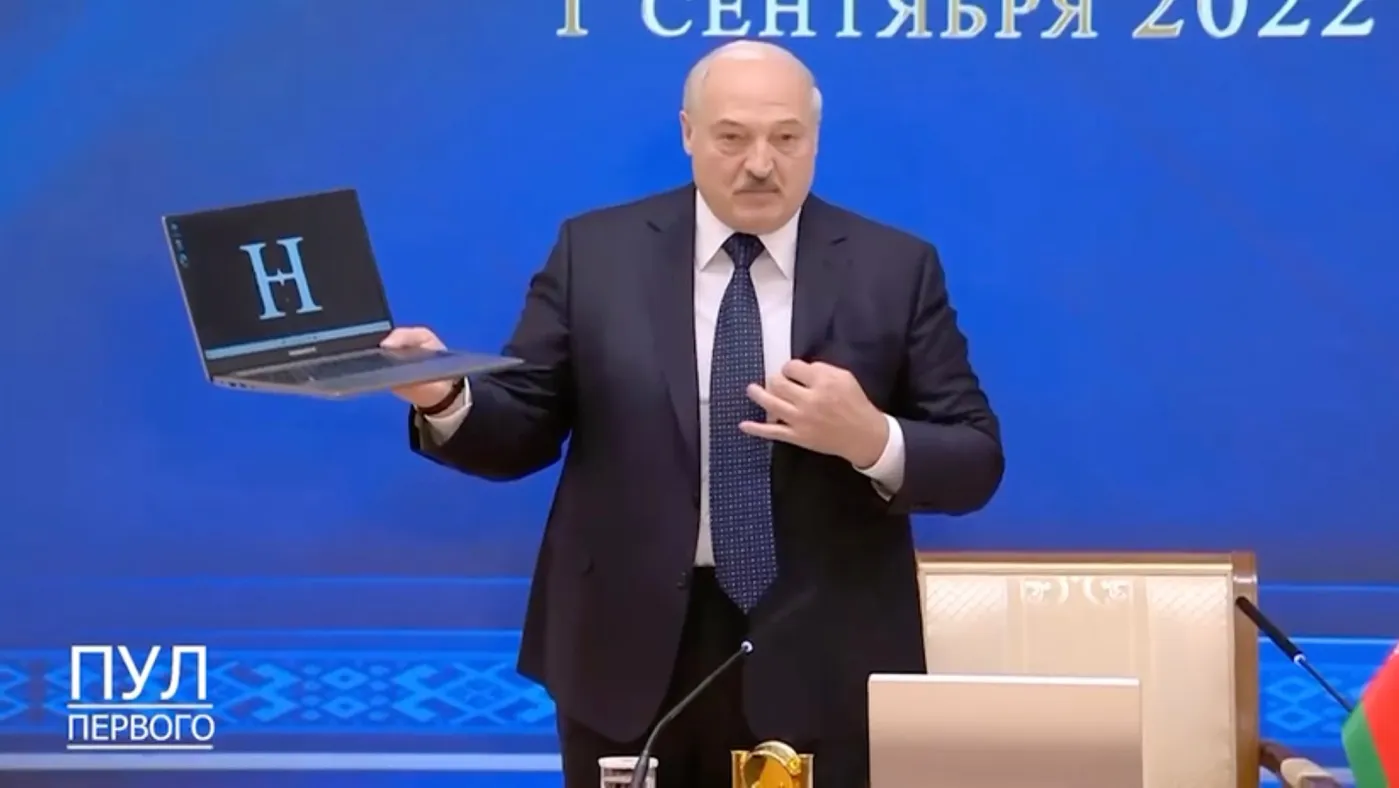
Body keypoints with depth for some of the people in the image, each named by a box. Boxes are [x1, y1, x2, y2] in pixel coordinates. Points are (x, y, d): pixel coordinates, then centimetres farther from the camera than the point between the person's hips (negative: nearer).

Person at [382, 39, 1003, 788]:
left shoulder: (897, 267, 1)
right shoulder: (595, 250, 2)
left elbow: (976, 461, -1)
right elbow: (523, 428, 1)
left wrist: (871, 439, -21)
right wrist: (444, 398, -20)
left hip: (822, 661, 0)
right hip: (630, 648, 1)